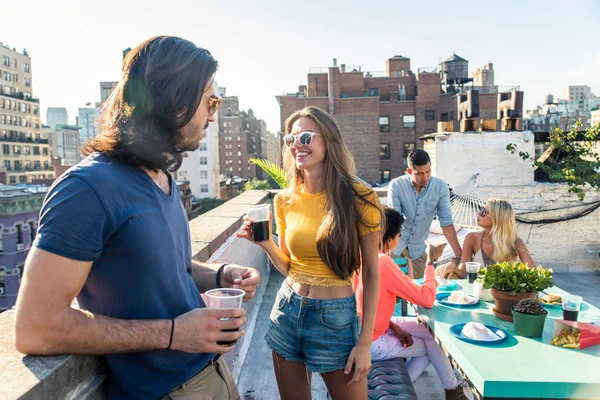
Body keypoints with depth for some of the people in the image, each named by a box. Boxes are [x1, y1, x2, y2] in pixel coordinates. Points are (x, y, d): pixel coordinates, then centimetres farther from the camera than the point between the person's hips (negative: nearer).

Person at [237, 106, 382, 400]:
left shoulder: (359, 198, -11)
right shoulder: (285, 201, 0)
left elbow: (370, 273, -7)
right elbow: (288, 267, 9)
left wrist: (365, 342, -9)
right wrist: (264, 243, -10)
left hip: (335, 318, -4)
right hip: (287, 311, 4)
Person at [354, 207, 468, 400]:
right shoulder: (383, 263, -27)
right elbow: (427, 299, -21)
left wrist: (394, 326, 0)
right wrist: (430, 262, -9)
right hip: (370, 344, -8)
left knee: (426, 328, 18)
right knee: (433, 344, 11)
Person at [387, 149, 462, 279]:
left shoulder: (440, 187, -10)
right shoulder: (396, 186, -15)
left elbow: (446, 222, -6)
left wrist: (459, 253, -8)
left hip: (418, 249, 2)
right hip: (396, 247, -2)